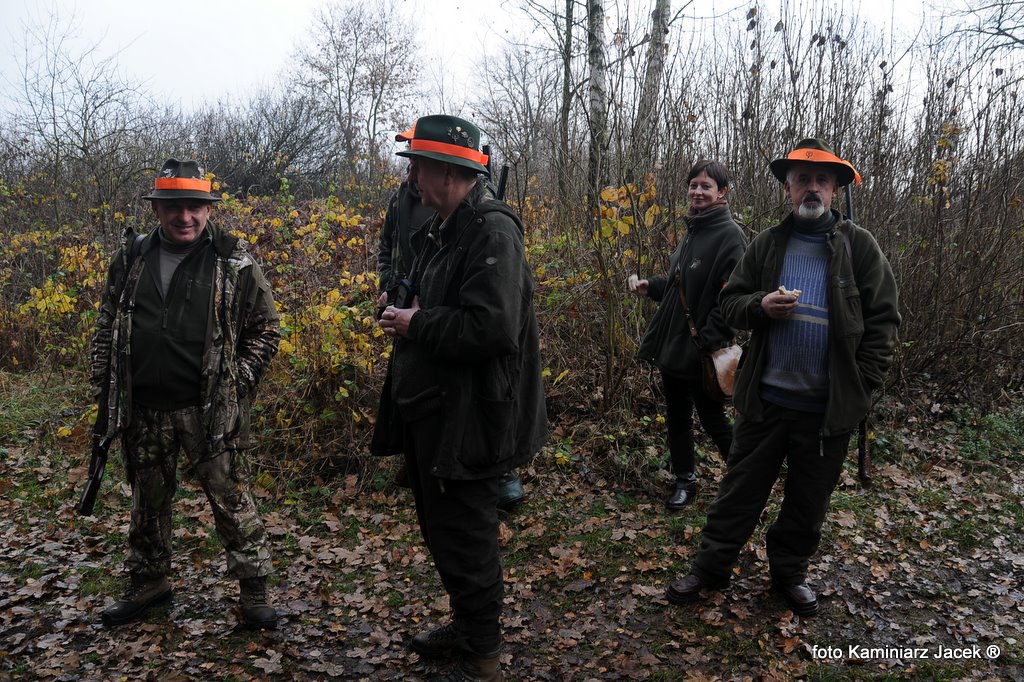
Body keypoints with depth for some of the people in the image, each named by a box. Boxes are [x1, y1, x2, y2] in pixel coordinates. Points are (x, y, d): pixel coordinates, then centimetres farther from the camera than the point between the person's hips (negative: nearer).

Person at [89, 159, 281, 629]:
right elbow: (106, 330, 15)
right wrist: (104, 389, 9)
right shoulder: (130, 261, 8)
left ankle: (253, 588, 14)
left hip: (211, 410, -4)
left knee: (231, 499, 1)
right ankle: (148, 582, 37)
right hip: (142, 411, 4)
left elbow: (266, 328, 1)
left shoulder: (233, 263, -2)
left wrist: (239, 383, -6)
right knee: (148, 501, 18)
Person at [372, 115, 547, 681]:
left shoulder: (493, 232, -19)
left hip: (465, 421, -10)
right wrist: (403, 318, 3)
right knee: (440, 528, 22)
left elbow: (489, 327, -30)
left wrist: (416, 325, -18)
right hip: (428, 412, 10)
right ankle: (466, 623, 43)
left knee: (465, 540, 3)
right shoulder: (440, 231, 12)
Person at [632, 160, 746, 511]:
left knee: (712, 418, 5)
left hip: (702, 350, -8)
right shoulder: (692, 231, 11)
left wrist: (711, 340, -25)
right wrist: (652, 286, 8)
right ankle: (685, 481, 31)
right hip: (673, 343, 8)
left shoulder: (729, 235, -15)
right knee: (676, 415, 15)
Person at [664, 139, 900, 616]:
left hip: (830, 407, -1)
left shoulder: (859, 246, -1)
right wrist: (761, 306, -15)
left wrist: (862, 386, -8)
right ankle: (711, 567, 25)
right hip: (766, 399, 1)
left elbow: (882, 319, -1)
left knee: (808, 500, 15)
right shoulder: (766, 245, 5)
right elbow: (730, 301, 8)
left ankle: (789, 573, 35)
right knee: (741, 489, 10)